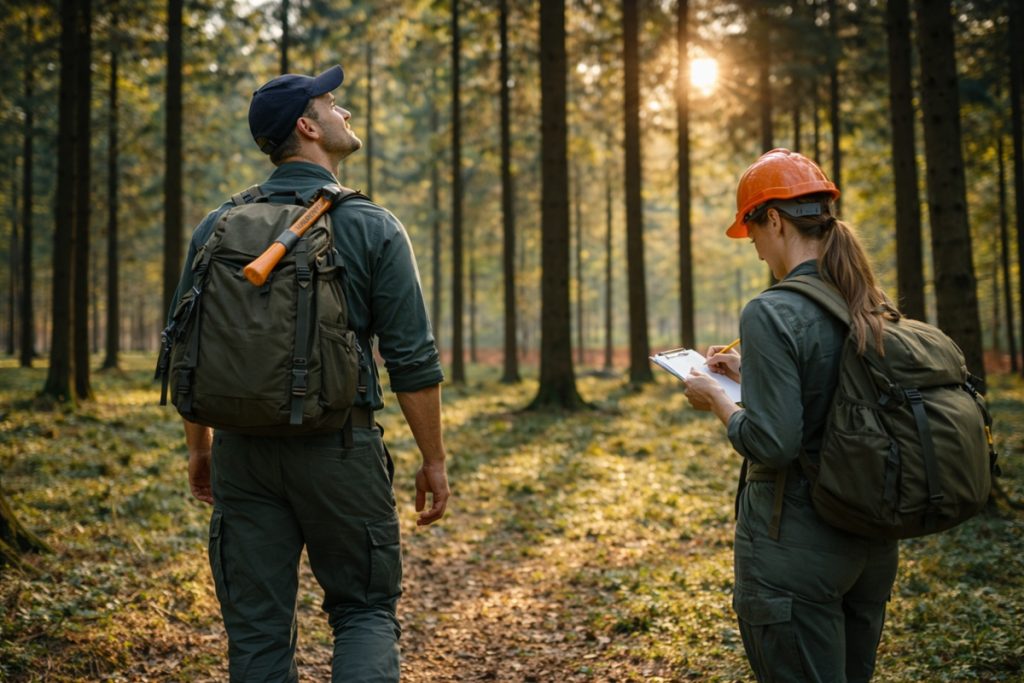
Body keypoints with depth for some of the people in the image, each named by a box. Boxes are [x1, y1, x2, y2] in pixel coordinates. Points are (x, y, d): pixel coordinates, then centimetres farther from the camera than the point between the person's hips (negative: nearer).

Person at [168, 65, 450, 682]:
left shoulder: (219, 227, 6)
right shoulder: (373, 227, -5)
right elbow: (413, 360, -7)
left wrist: (200, 446, 20)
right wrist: (434, 459, 1)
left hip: (244, 447, 3)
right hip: (339, 446, -3)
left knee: (256, 628, 11)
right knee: (365, 609, 12)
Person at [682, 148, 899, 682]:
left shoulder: (771, 314, -19)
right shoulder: (873, 308, 5)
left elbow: (771, 445, -22)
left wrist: (717, 400, -5)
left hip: (794, 548, -8)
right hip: (872, 541, 8)